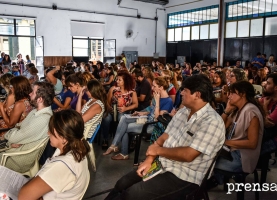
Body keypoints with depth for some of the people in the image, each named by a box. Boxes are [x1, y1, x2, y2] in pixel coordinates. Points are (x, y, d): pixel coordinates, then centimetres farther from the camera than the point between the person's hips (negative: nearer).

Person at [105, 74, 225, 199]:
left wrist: (158, 150, -13)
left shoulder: (212, 122, -20)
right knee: (122, 184, 2)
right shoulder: (183, 111, 6)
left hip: (184, 177, -7)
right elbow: (164, 137, 6)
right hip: (163, 165, 8)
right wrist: (149, 159, -7)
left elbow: (188, 155, -25)